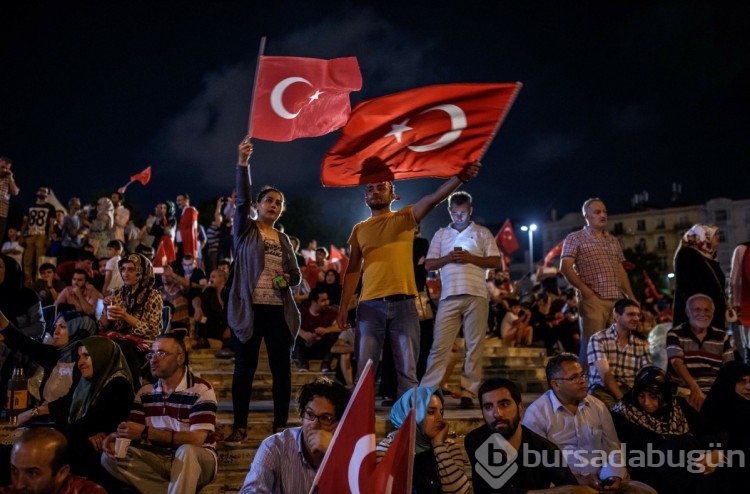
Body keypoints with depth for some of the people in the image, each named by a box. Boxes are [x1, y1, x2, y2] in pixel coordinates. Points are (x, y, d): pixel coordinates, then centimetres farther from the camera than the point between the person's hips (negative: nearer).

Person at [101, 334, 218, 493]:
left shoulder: (201, 390, -14)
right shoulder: (145, 392, 5)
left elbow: (196, 439, -25)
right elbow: (132, 431, 5)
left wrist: (146, 433, -29)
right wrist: (115, 436, -20)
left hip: (195, 460, -6)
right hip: (158, 459, 6)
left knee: (186, 451, -39)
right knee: (109, 457, -16)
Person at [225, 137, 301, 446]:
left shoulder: (283, 239, 16)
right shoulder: (245, 229, 5)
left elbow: (296, 275, 16)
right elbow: (242, 199, -12)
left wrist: (287, 279, -8)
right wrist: (243, 163, -23)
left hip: (279, 311, 4)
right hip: (248, 308, -4)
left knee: (282, 367, 4)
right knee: (244, 368, 0)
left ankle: (281, 427, 13)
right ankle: (240, 427, 8)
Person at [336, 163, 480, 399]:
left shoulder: (405, 218, 7)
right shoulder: (359, 229, 14)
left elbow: (433, 198, -9)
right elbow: (353, 270, 13)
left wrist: (460, 177, -25)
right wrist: (343, 306, 5)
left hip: (403, 304, -1)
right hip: (370, 306, 2)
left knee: (407, 370, 2)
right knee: (364, 370, 2)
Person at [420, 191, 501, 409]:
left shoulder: (482, 233, 11)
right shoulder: (440, 234, 16)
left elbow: (496, 262, 3)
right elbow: (428, 265, 11)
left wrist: (470, 258, -10)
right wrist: (447, 258, -8)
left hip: (476, 295, -1)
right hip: (449, 296, 1)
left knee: (474, 345, 0)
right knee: (440, 345, -3)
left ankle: (468, 392, 4)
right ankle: (427, 391, -4)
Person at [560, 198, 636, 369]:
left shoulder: (613, 241, 21)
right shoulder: (575, 238, 2)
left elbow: (621, 270, 23)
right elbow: (565, 267, -7)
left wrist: (631, 297, 15)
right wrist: (583, 288, -16)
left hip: (617, 300, 6)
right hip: (593, 299, -6)